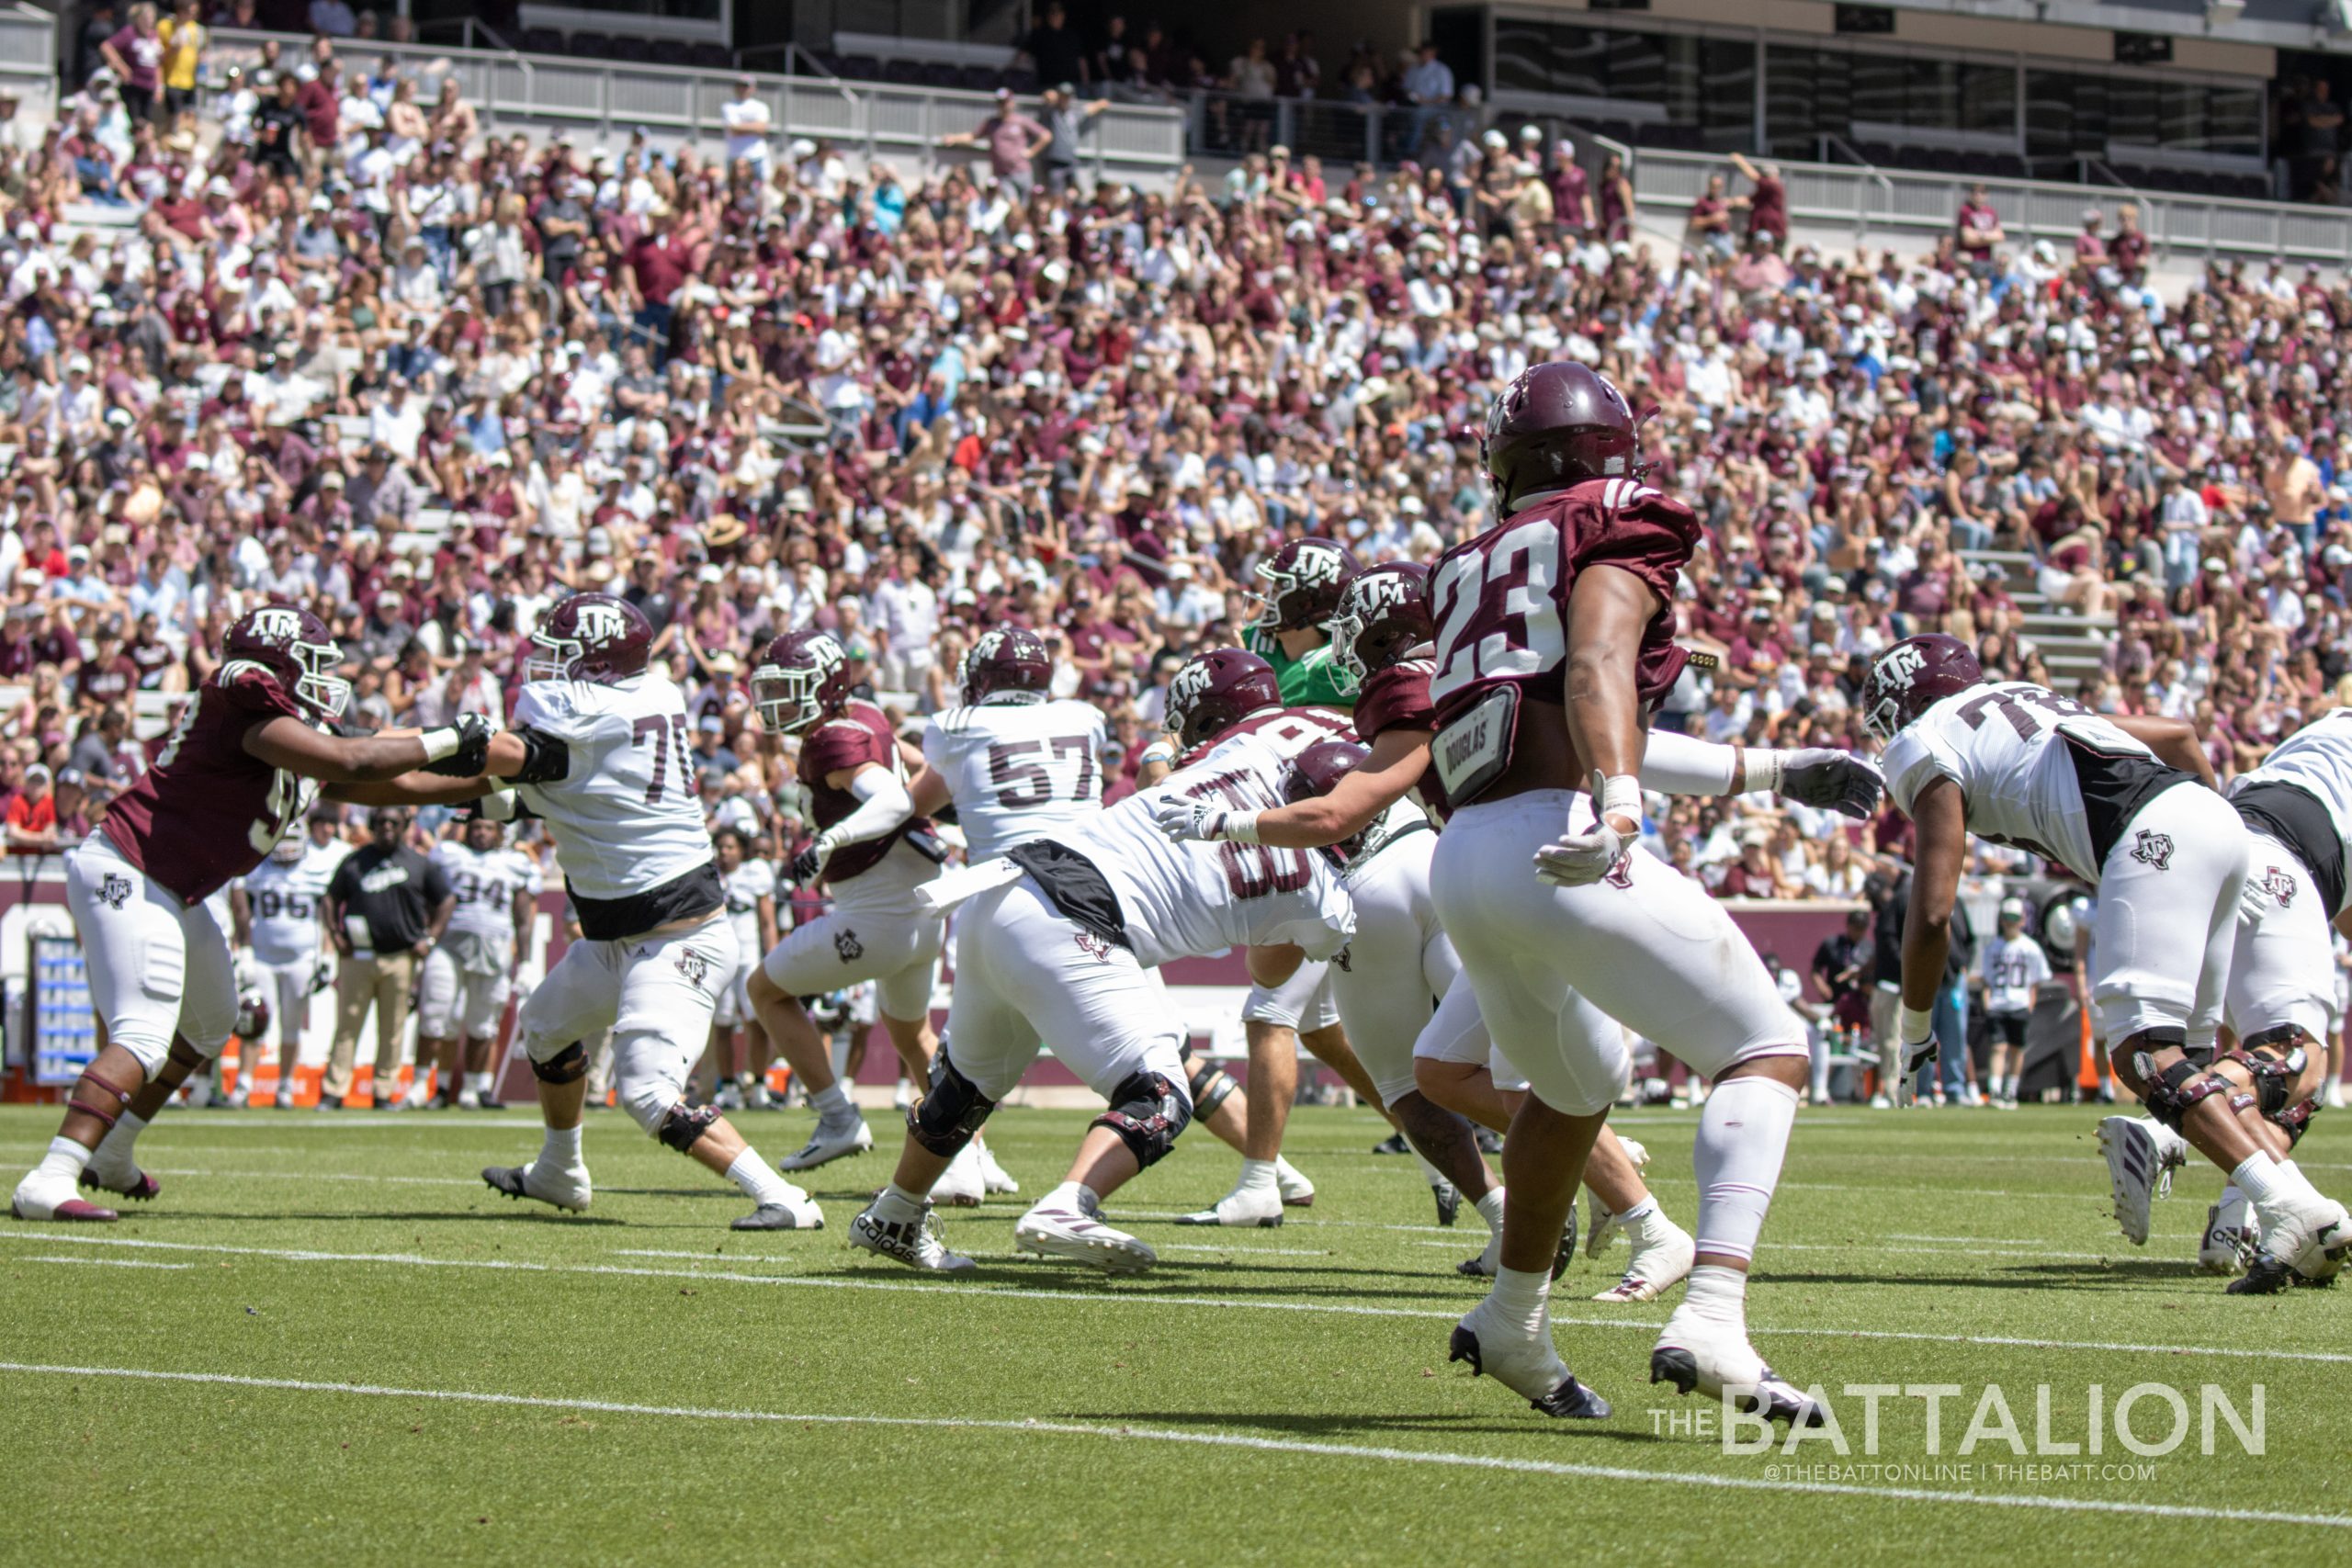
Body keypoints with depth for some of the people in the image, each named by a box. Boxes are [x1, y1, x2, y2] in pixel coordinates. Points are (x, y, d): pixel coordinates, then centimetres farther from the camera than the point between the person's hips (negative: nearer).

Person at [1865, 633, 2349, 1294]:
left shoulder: (1928, 746, 10)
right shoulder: (2025, 700, 34)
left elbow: (1932, 911, 3)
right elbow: (2178, 733, 36)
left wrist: (1913, 1027, 15)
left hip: (2154, 833, -8)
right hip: (2215, 816, 8)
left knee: (2143, 1054, -13)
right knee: (2182, 1051, 14)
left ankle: (2291, 1210, -28)